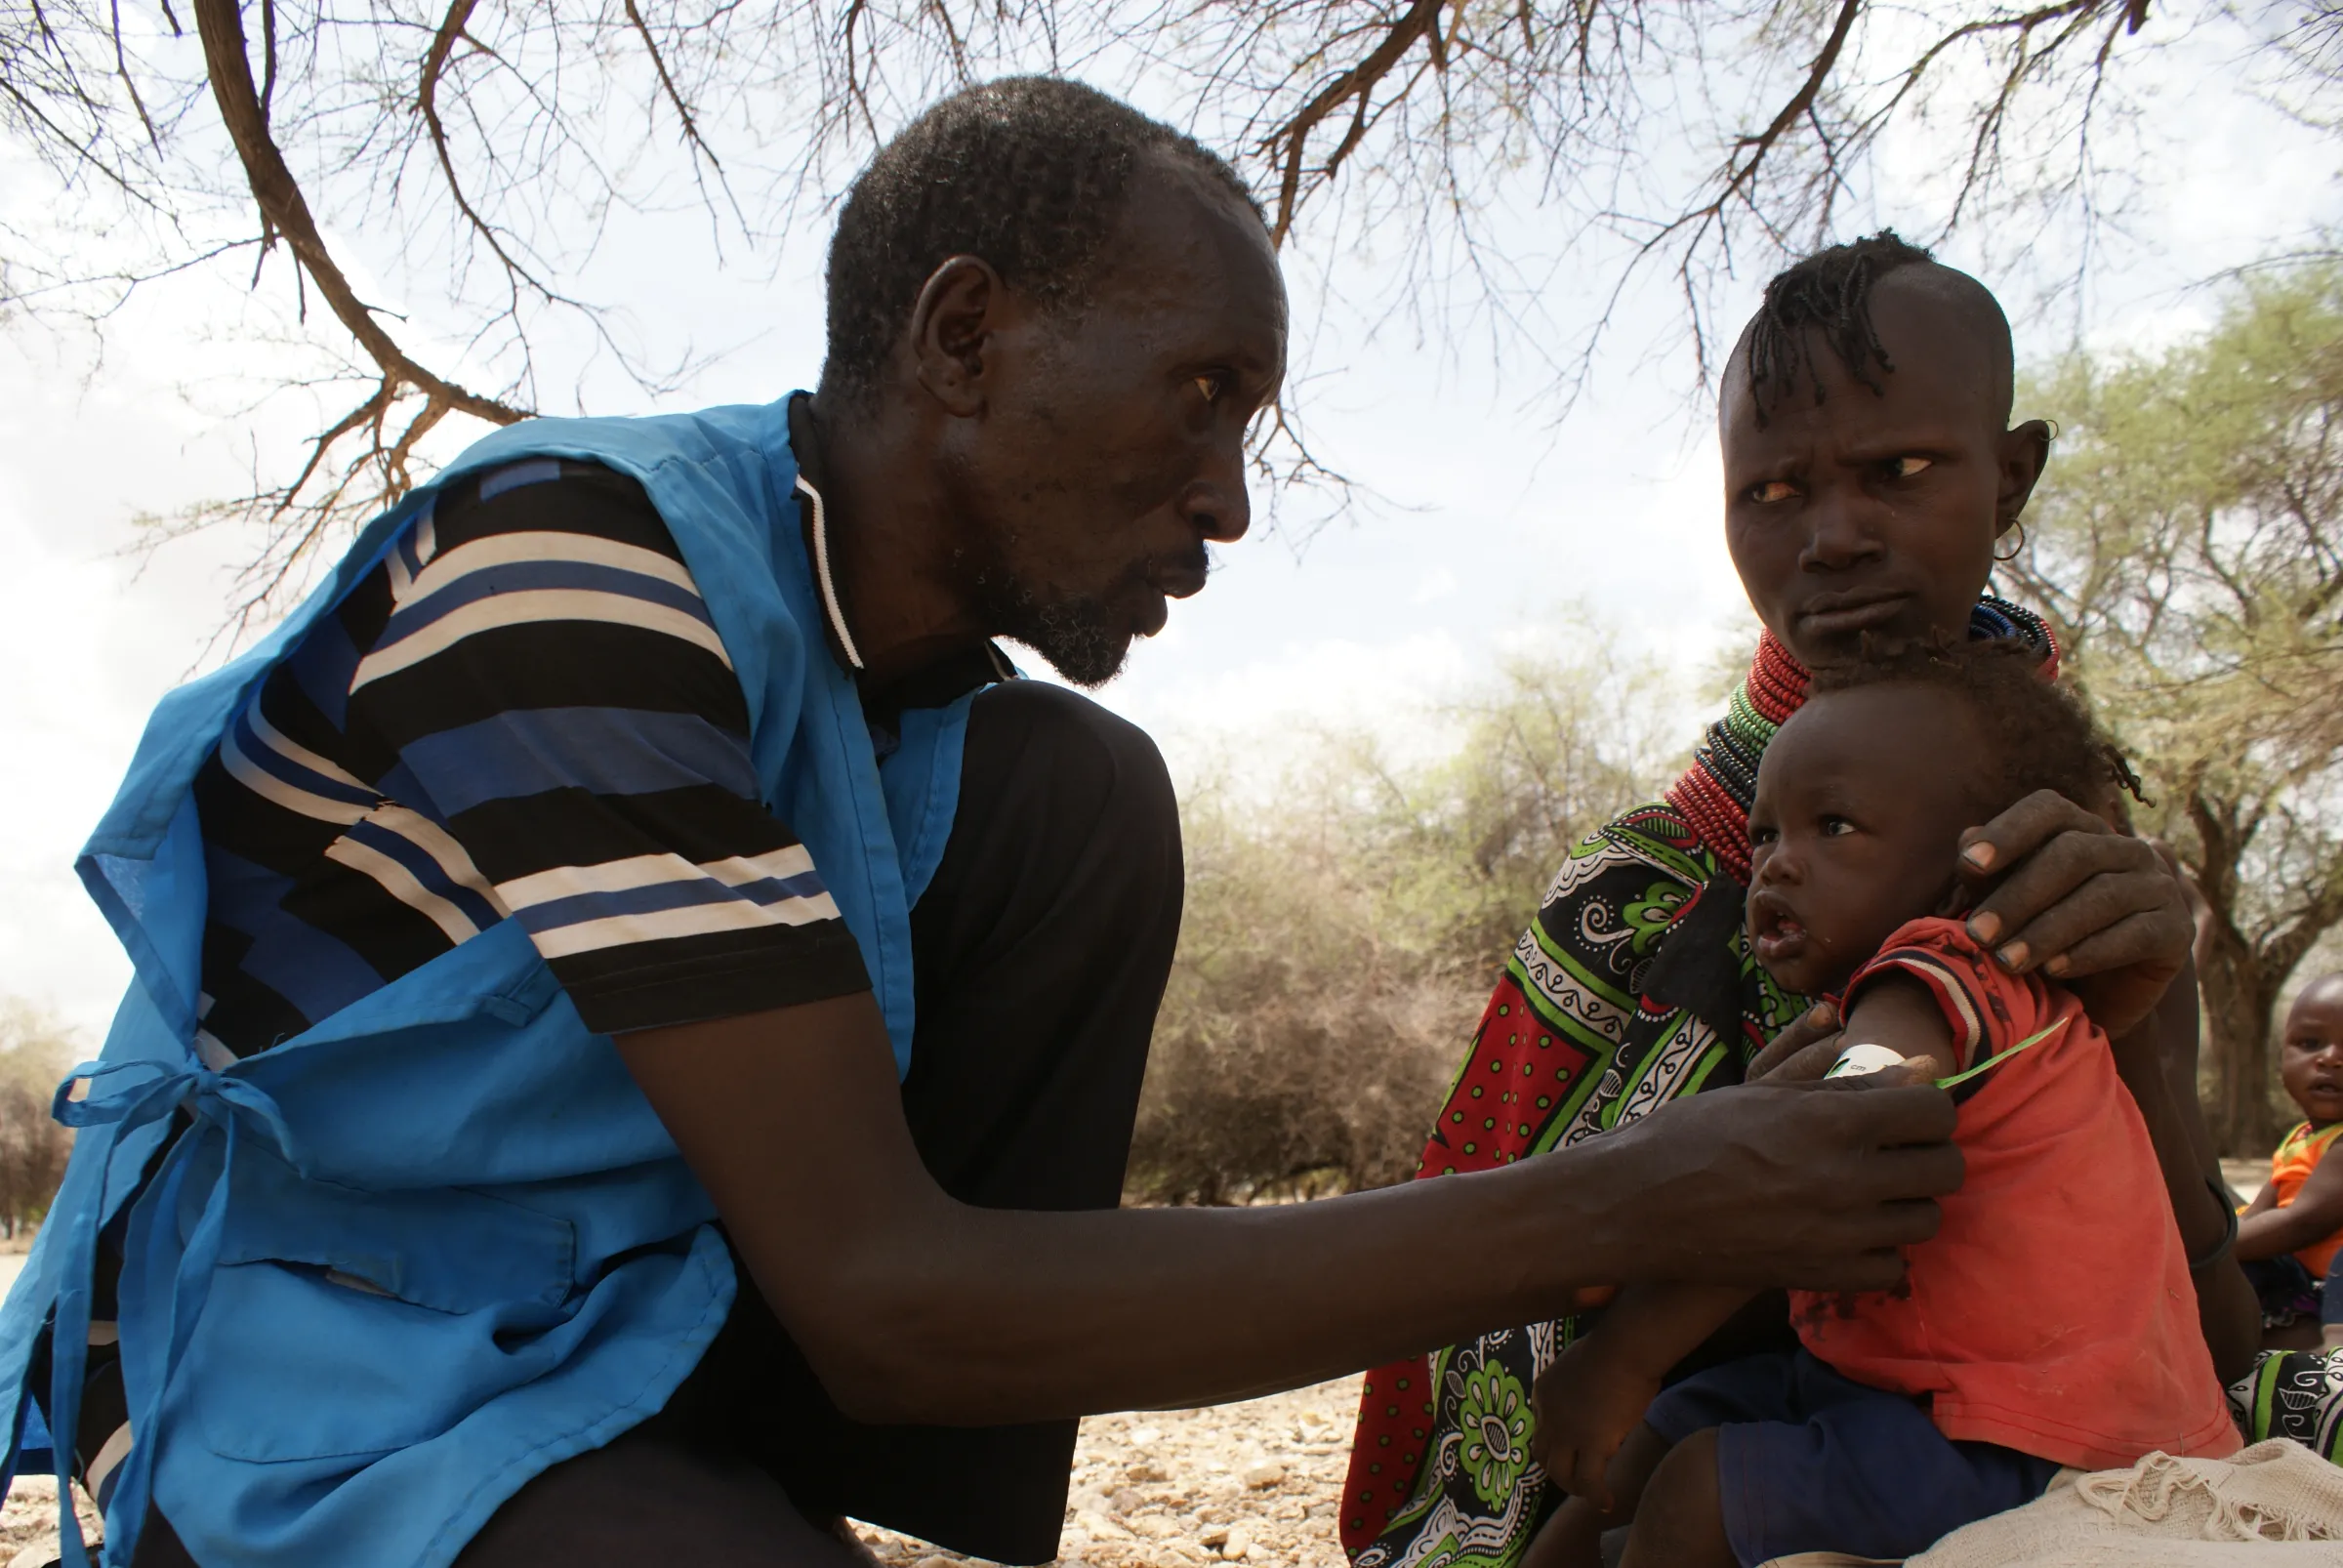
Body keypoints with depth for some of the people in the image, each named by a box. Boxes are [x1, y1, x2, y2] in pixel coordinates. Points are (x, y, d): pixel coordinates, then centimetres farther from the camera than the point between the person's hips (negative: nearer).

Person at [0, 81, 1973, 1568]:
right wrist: (1609, 1215, -27)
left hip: (663, 1330, 7)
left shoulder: (929, 638, -1)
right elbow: (876, 1298, -28)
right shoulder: (579, 554, -24)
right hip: (324, 1406, -7)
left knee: (1081, 797, -9)